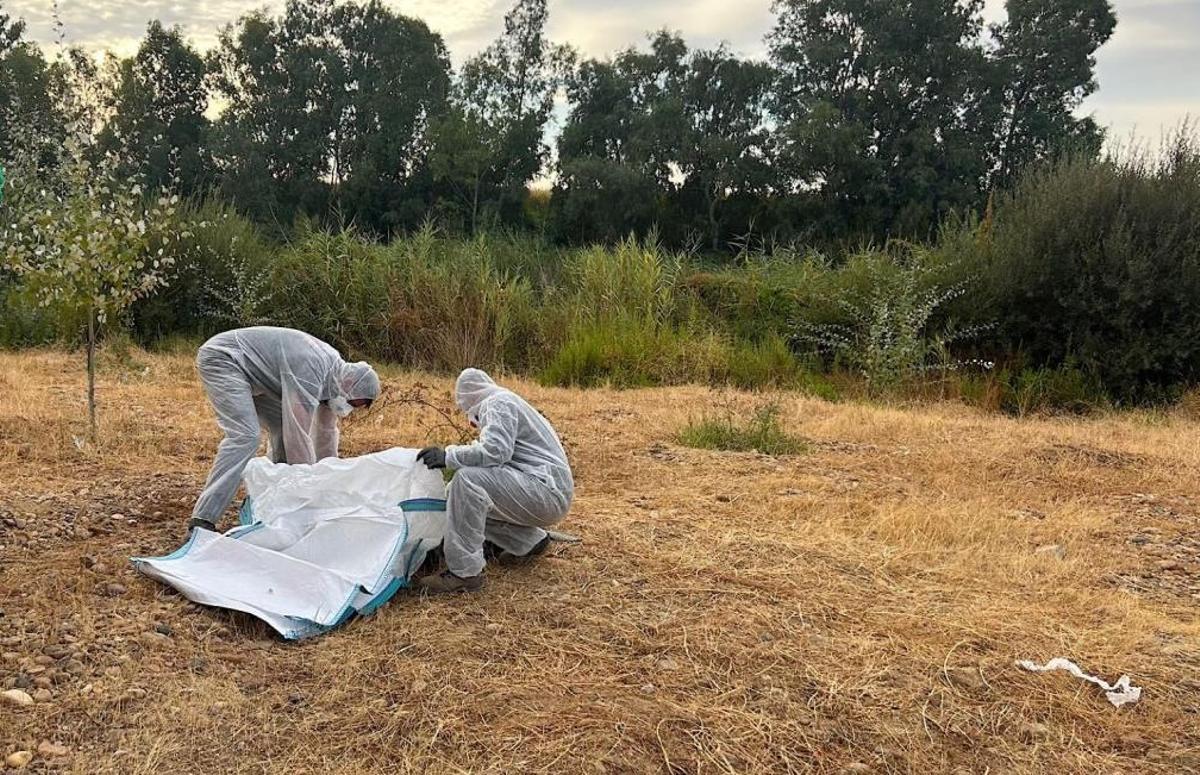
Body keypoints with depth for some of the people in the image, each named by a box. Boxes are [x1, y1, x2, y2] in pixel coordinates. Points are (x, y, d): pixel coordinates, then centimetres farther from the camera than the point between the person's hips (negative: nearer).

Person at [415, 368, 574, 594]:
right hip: (548, 493, 10)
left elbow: (495, 451, -23)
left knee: (467, 480, -26)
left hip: (547, 490, -10)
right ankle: (529, 541, 15)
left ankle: (464, 573, -23)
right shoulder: (503, 402, 25)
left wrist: (448, 456, -16)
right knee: (457, 493, 14)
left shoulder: (498, 402, -6)